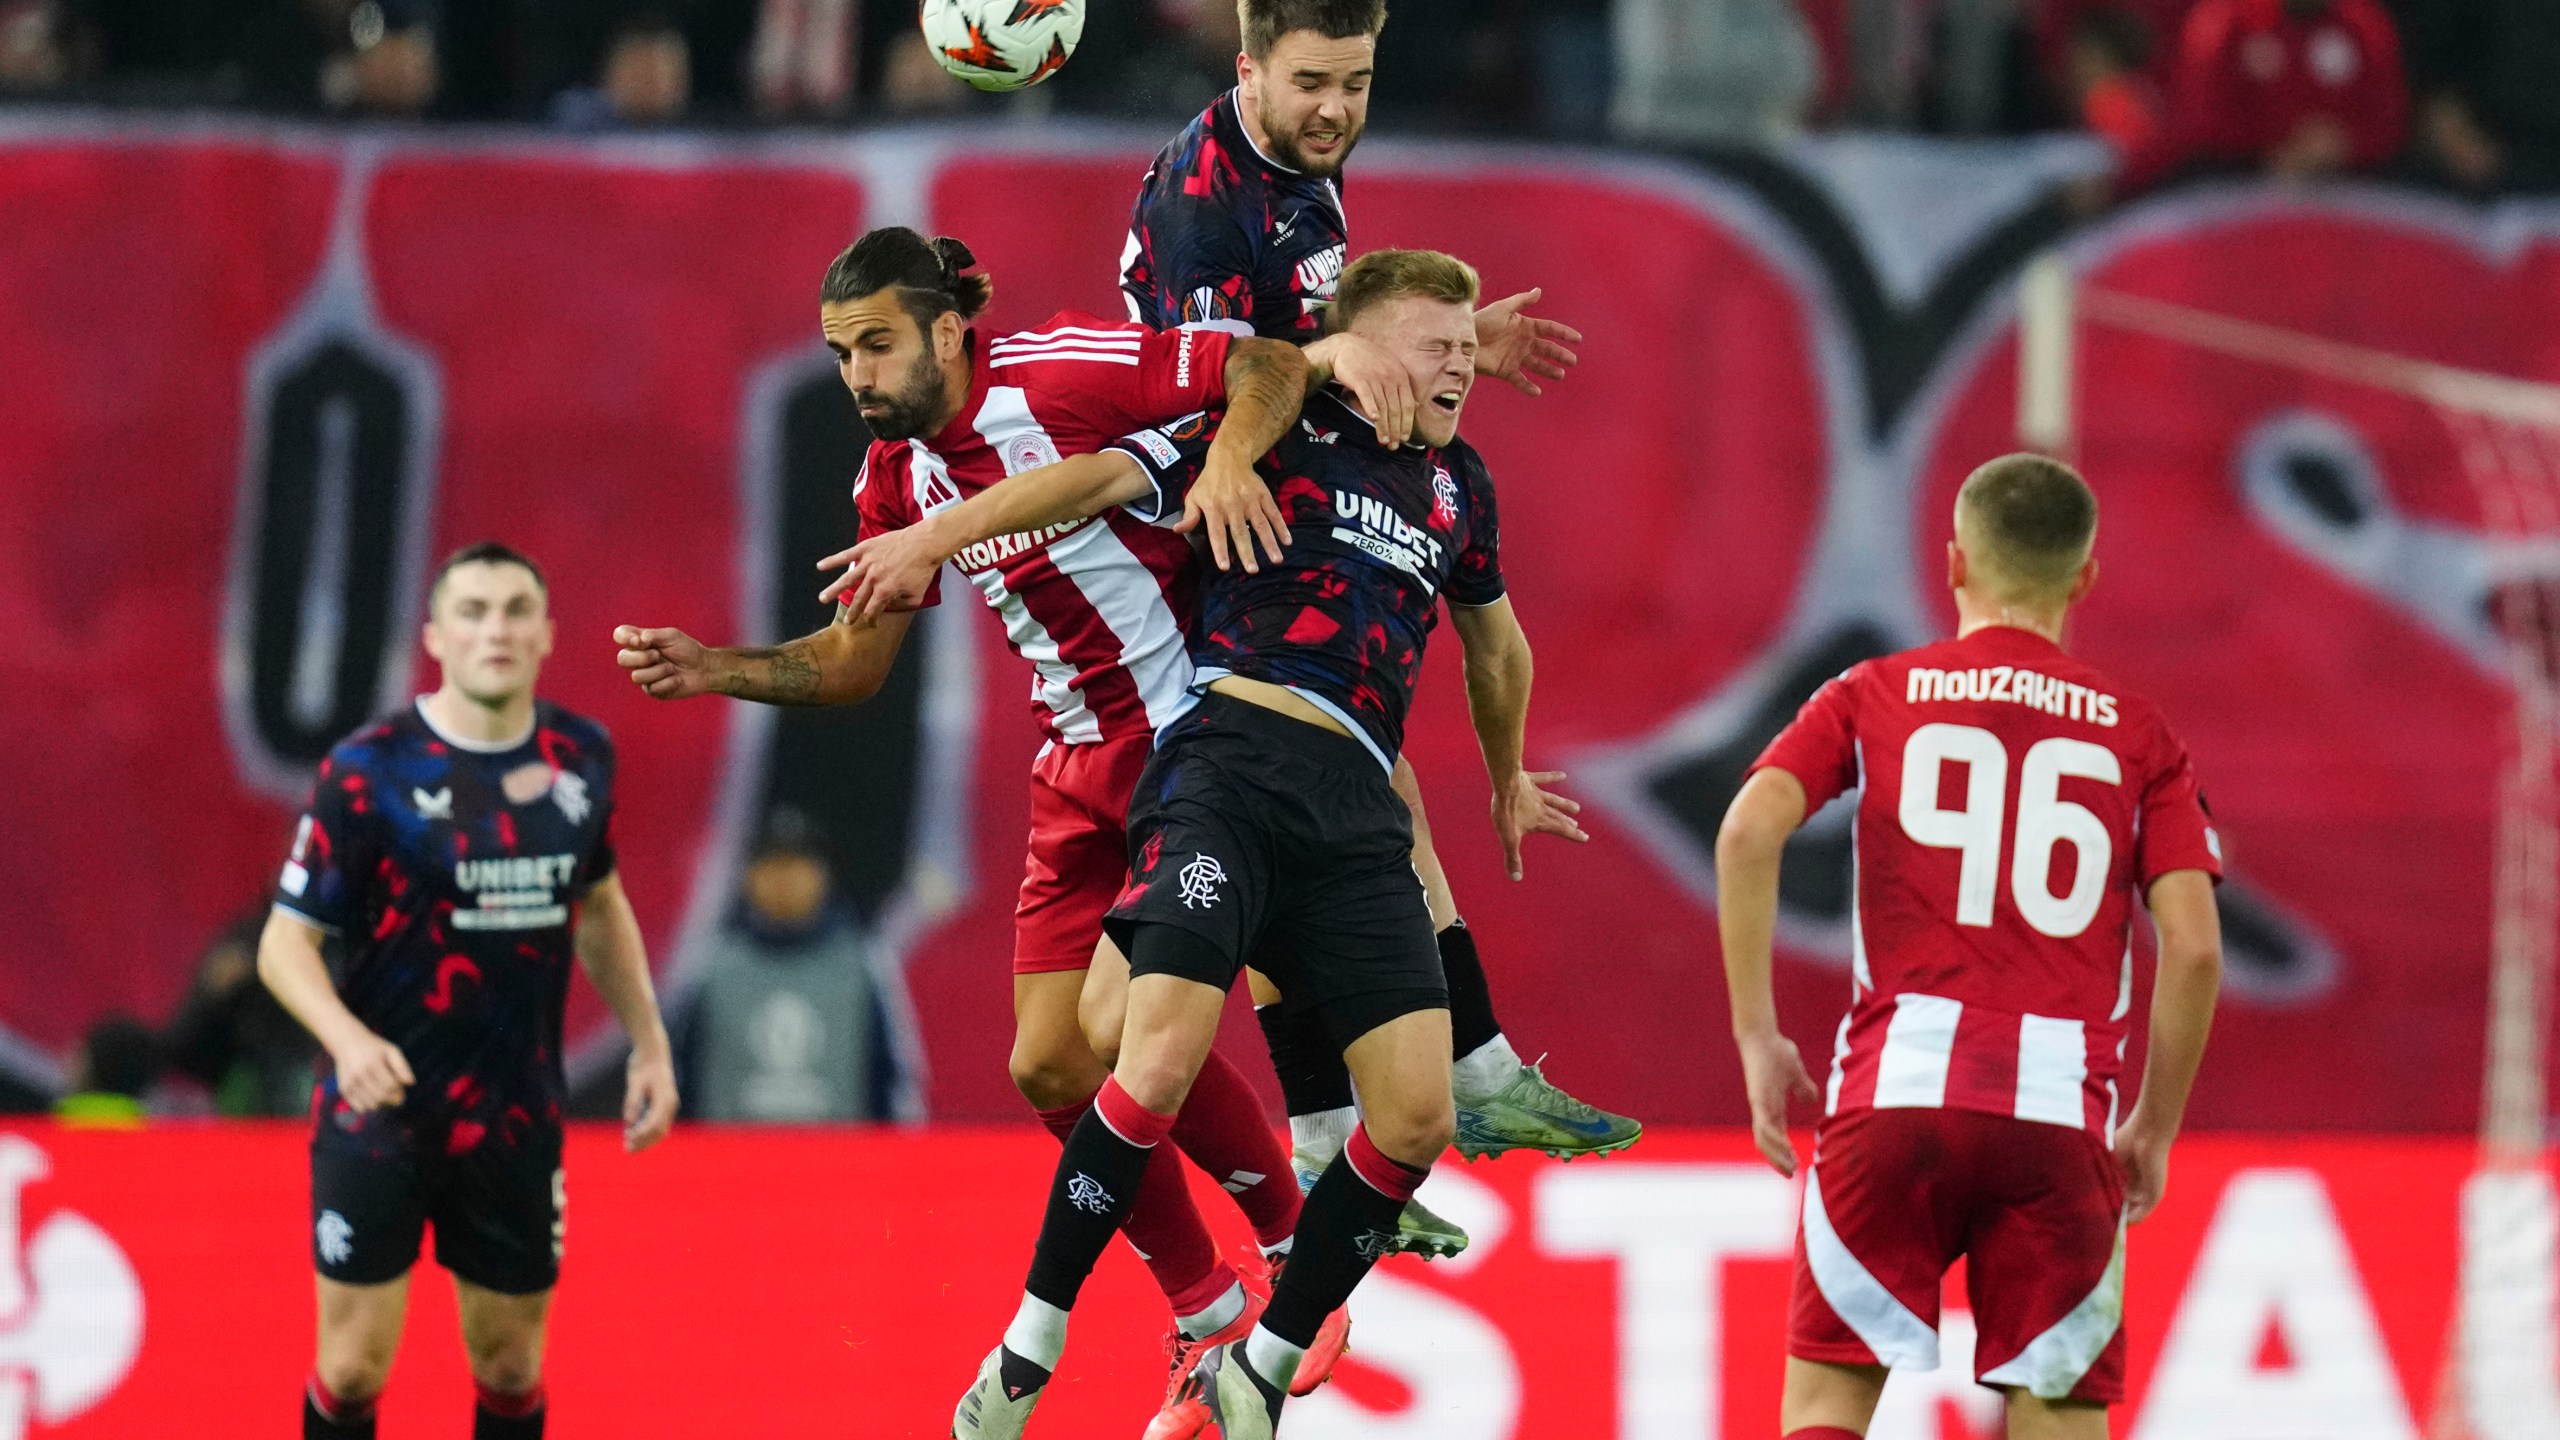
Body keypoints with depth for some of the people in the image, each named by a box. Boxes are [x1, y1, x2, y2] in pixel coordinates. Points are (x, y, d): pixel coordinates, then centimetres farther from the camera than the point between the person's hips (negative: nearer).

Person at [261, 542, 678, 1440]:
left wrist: (649, 1044, 15)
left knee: (510, 1366, 10)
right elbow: (287, 940, -11)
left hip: (516, 1120, 4)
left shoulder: (579, 757, 2)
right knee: (355, 1368, -5)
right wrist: (347, 1038, -29)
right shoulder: (369, 770, -12)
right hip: (381, 1106, -4)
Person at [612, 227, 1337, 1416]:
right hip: (1082, 774, 7)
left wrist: (1229, 457, -33)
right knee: (1053, 1066, 2)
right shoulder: (899, 477, 6)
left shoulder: (1059, 371, -16)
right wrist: (713, 671, 0)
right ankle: (1206, 1319, 17)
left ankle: (1295, 1244, 10)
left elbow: (1272, 367, -14)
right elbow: (853, 661, 14)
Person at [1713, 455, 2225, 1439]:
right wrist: (2154, 1129, 14)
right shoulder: (2138, 737, 14)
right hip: (2060, 1113, 0)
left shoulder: (1874, 696, 13)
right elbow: (2193, 947, 4)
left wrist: (1756, 1036, 2)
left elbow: (1750, 831, -3)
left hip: (1896, 1090, 0)